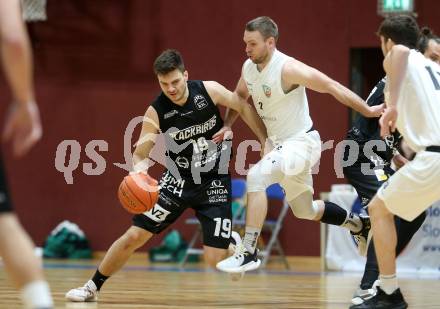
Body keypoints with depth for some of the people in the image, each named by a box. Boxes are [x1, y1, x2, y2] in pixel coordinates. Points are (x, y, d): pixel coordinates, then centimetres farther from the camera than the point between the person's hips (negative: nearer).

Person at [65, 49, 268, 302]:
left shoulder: (209, 91, -16)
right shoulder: (156, 111, -16)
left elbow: (244, 107, -1)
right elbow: (140, 154, -16)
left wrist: (266, 142, -3)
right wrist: (139, 169, -40)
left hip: (215, 182, -1)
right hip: (179, 179, 1)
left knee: (215, 260, -11)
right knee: (133, 237, -6)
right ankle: (92, 288, 12)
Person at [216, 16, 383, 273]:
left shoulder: (288, 69, -23)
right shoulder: (248, 68, -1)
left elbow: (333, 87, -20)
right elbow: (240, 96, 20)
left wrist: (368, 111, -18)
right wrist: (227, 125, 5)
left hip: (302, 142, -9)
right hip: (281, 144, 9)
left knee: (256, 176, -30)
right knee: (305, 211, 21)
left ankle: (249, 253, -27)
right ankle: (359, 224, 45)